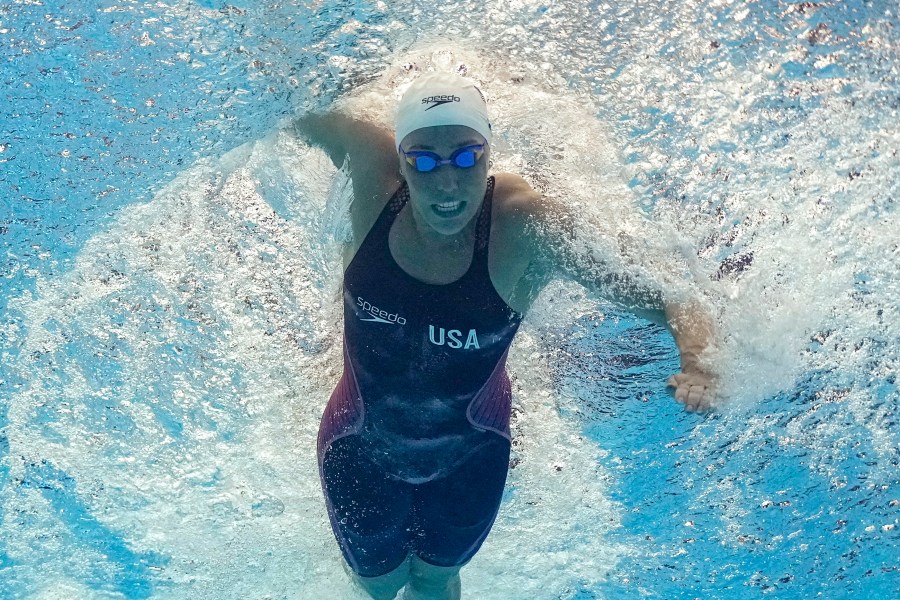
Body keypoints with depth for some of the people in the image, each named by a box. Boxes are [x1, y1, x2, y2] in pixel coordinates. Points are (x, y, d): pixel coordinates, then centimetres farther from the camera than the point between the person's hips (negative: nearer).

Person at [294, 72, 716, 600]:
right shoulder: (376, 178, -27)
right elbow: (307, 115, -5)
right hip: (363, 446, 1)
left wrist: (699, 366, -51)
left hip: (469, 453, -1)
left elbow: (663, 293, -37)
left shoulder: (528, 228, -34)